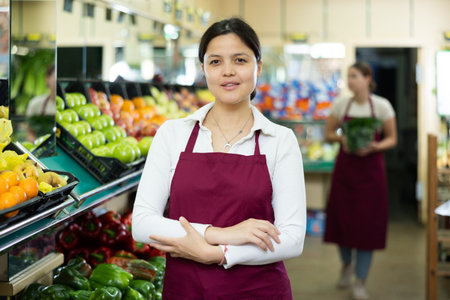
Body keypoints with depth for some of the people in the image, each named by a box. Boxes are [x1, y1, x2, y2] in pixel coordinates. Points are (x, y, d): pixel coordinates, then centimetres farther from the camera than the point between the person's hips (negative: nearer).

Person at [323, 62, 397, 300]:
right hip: (345, 166, 2)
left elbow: (392, 139, 0)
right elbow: (328, 134, 8)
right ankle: (346, 264, 35)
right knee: (342, 218, 4)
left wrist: (375, 146, -19)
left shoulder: (382, 106, -5)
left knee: (367, 223, -1)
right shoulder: (341, 105, 0)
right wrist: (341, 137, -13)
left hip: (371, 167, -2)